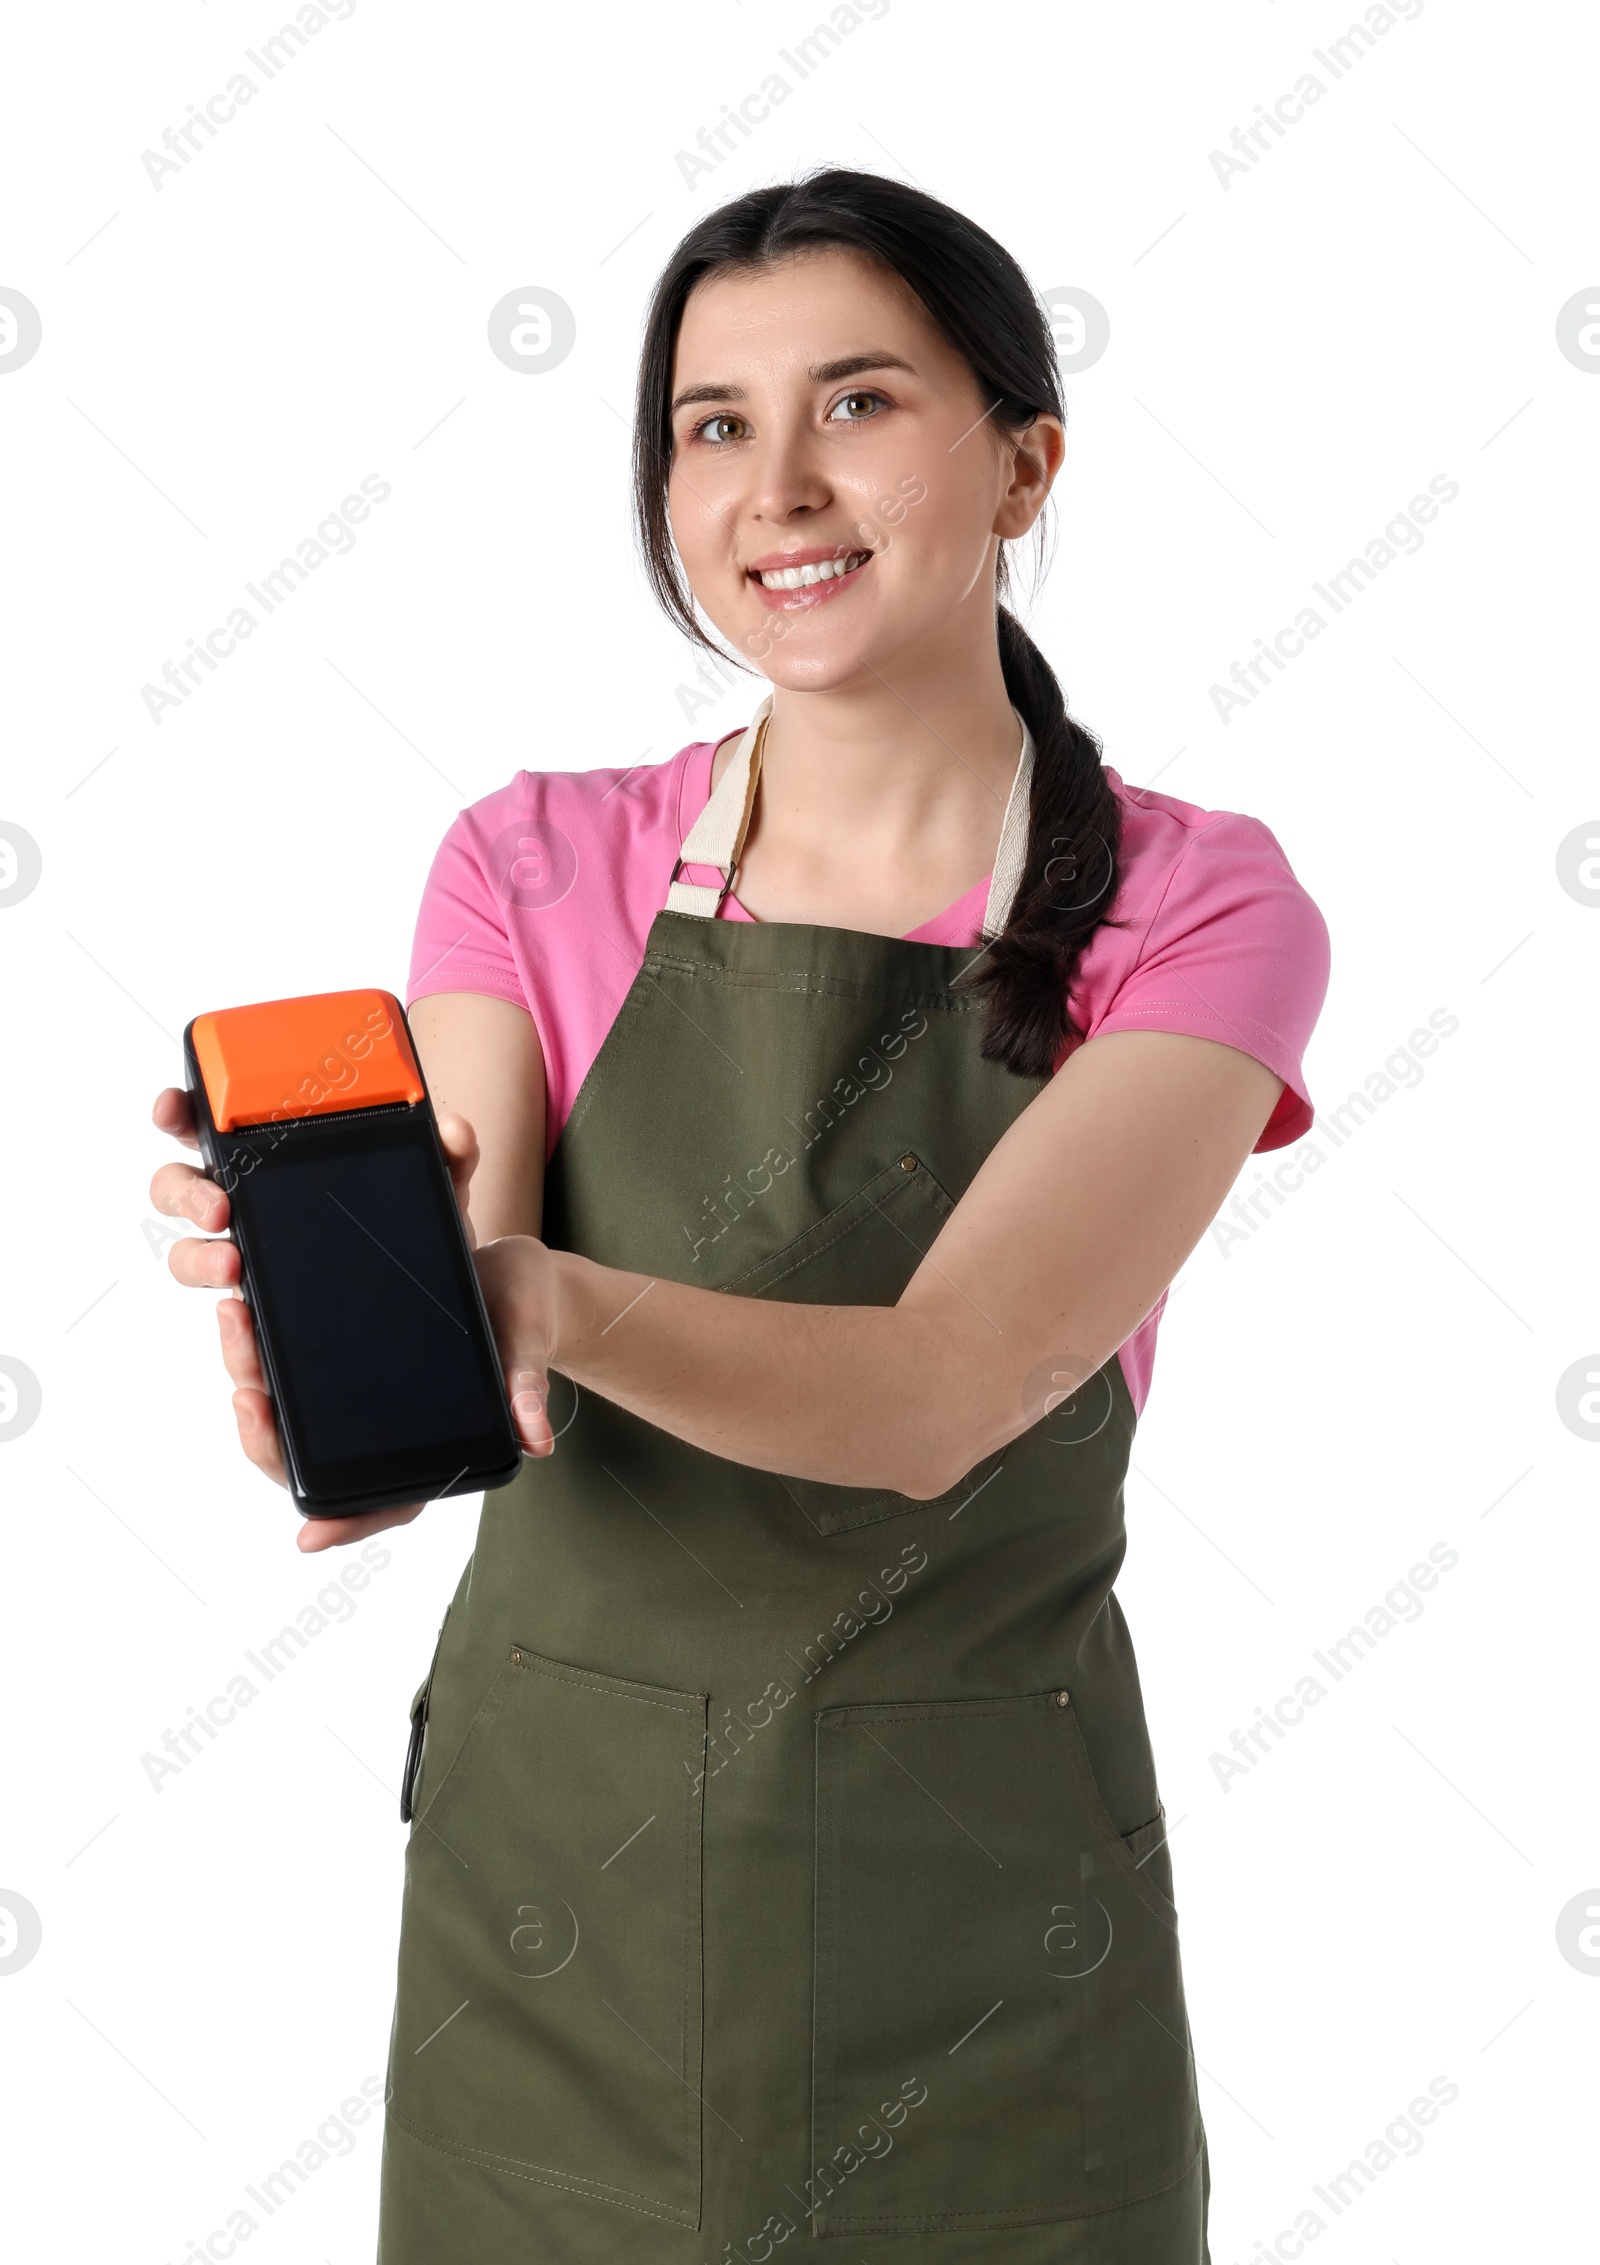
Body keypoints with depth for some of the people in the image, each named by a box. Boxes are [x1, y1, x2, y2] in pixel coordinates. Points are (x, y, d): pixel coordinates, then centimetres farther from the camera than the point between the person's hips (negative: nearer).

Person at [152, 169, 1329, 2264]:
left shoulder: (1198, 911, -8)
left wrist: (554, 1299, -39)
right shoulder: (535, 869, -2)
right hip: (556, 1870, 2)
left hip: (976, 1912, -1)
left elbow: (934, 1394, -21)